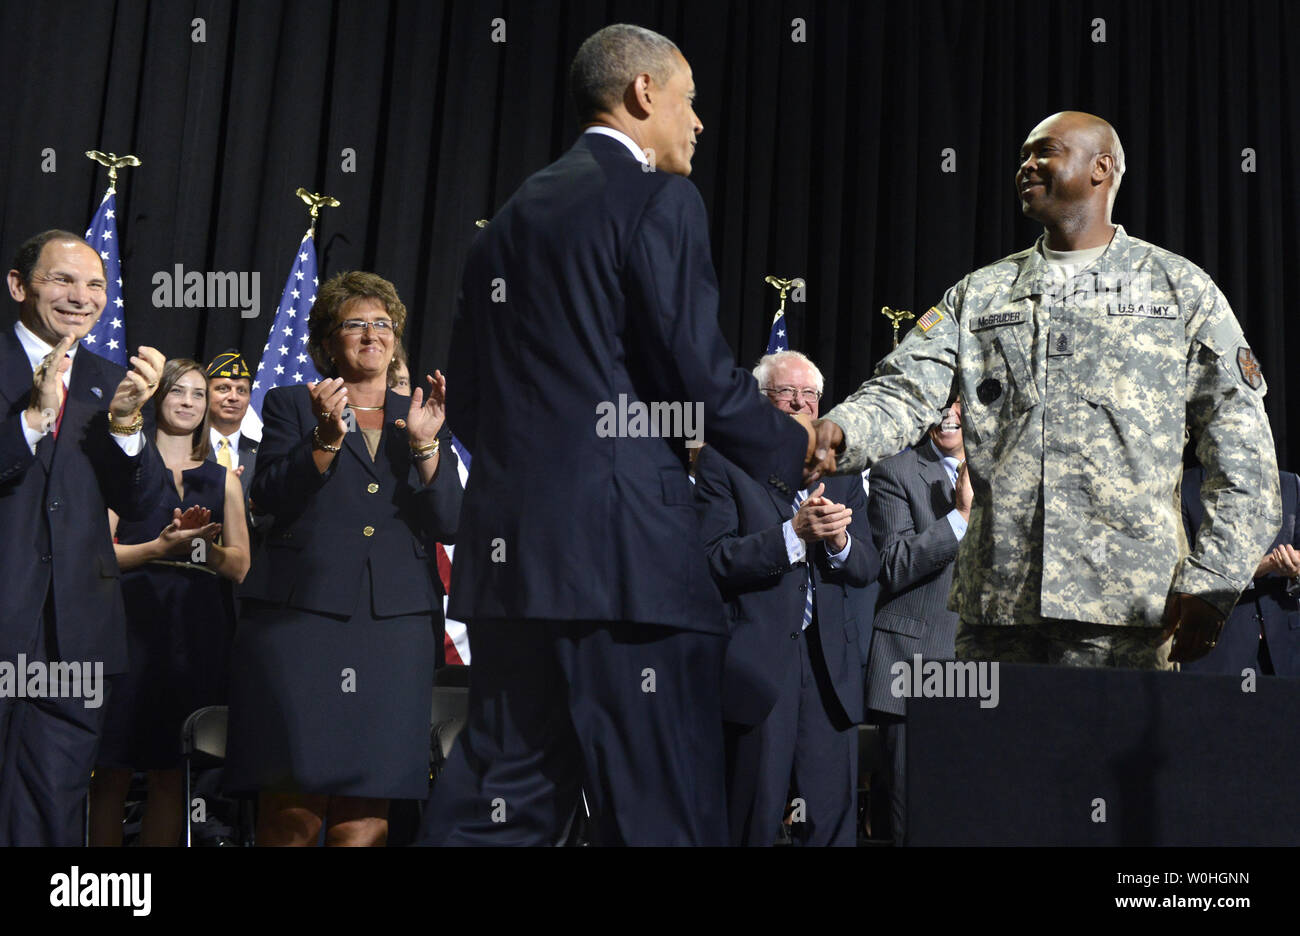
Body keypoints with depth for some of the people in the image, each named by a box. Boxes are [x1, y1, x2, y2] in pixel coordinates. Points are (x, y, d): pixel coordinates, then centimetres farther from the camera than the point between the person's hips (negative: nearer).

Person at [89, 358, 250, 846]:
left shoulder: (223, 480, 17)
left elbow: (239, 567, 11)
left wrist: (202, 545, -8)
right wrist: (162, 546, -14)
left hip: (198, 628, 3)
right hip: (136, 622, -2)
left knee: (171, 770, 2)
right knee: (113, 767, -4)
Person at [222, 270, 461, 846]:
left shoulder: (420, 418, 19)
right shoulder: (291, 406, 15)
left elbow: (447, 524, 9)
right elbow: (271, 497, 1)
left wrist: (425, 444, -5)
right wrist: (327, 437, -13)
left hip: (396, 623, 2)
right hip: (301, 610, -1)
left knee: (366, 812, -5)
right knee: (292, 810, -9)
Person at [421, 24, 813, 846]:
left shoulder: (515, 213, 19)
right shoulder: (659, 199, -4)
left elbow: (467, 401, 18)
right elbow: (700, 374, -11)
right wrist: (794, 449, 6)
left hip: (508, 550, 8)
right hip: (623, 548, -8)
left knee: (494, 808, 11)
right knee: (664, 814, 0)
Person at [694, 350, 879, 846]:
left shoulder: (842, 471, 16)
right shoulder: (723, 462, 1)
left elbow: (868, 569, 11)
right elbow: (712, 560, -11)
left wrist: (839, 541, -11)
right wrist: (794, 533, -19)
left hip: (830, 666, 4)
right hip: (758, 664, -4)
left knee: (833, 820, 6)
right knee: (752, 822, 3)